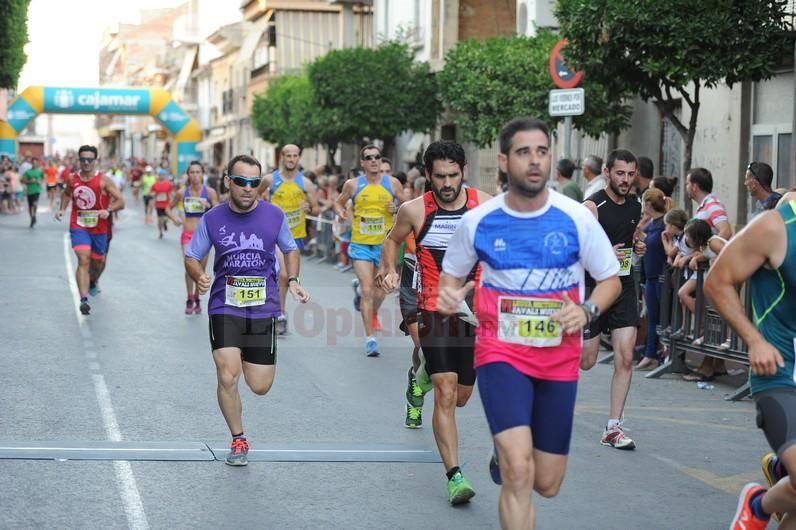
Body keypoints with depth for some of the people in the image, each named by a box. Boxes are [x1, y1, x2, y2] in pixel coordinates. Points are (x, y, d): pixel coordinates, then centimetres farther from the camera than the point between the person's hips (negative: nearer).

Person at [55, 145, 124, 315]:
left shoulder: (104, 180, -9)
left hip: (99, 227, 0)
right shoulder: (72, 180, 1)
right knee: (83, 260, -18)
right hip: (78, 226, 0)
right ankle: (84, 300, -25)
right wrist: (62, 208, 6)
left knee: (97, 262, 17)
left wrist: (108, 210, -28)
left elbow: (120, 202, -10)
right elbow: (66, 194, 23)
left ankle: (93, 282, 53)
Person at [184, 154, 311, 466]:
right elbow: (191, 257, 7)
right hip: (224, 308, -1)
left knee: (260, 387, 3)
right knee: (227, 378, -14)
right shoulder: (212, 220, -3)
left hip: (263, 308, 1)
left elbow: (290, 249, 15)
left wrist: (293, 281, -1)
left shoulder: (274, 215, -2)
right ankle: (238, 440, 10)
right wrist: (199, 277, -15)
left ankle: (249, 358, 42)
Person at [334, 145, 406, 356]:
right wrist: (341, 212, -5)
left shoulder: (393, 183, 1)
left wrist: (397, 209, -11)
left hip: (385, 245, 1)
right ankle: (370, 337, -4)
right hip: (361, 245, -1)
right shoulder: (353, 185, 0)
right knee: (368, 291, -11)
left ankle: (373, 313, 46)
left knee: (379, 293, 9)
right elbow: (339, 202, 16)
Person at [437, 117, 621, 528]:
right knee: (518, 472, -21)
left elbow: (611, 280, 3)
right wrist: (449, 297, -13)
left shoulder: (576, 218, -7)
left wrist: (587, 311, -17)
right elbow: (451, 275, 11)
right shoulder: (477, 221, -5)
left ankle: (506, 452, 46)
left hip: (559, 358, 2)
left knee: (547, 484, 11)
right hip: (501, 352, -2)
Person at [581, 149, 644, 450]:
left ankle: (613, 429, -1)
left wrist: (639, 248, 5)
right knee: (585, 362, 4)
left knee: (625, 358, -6)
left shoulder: (635, 206, 8)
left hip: (624, 286, 5)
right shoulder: (593, 206, -12)